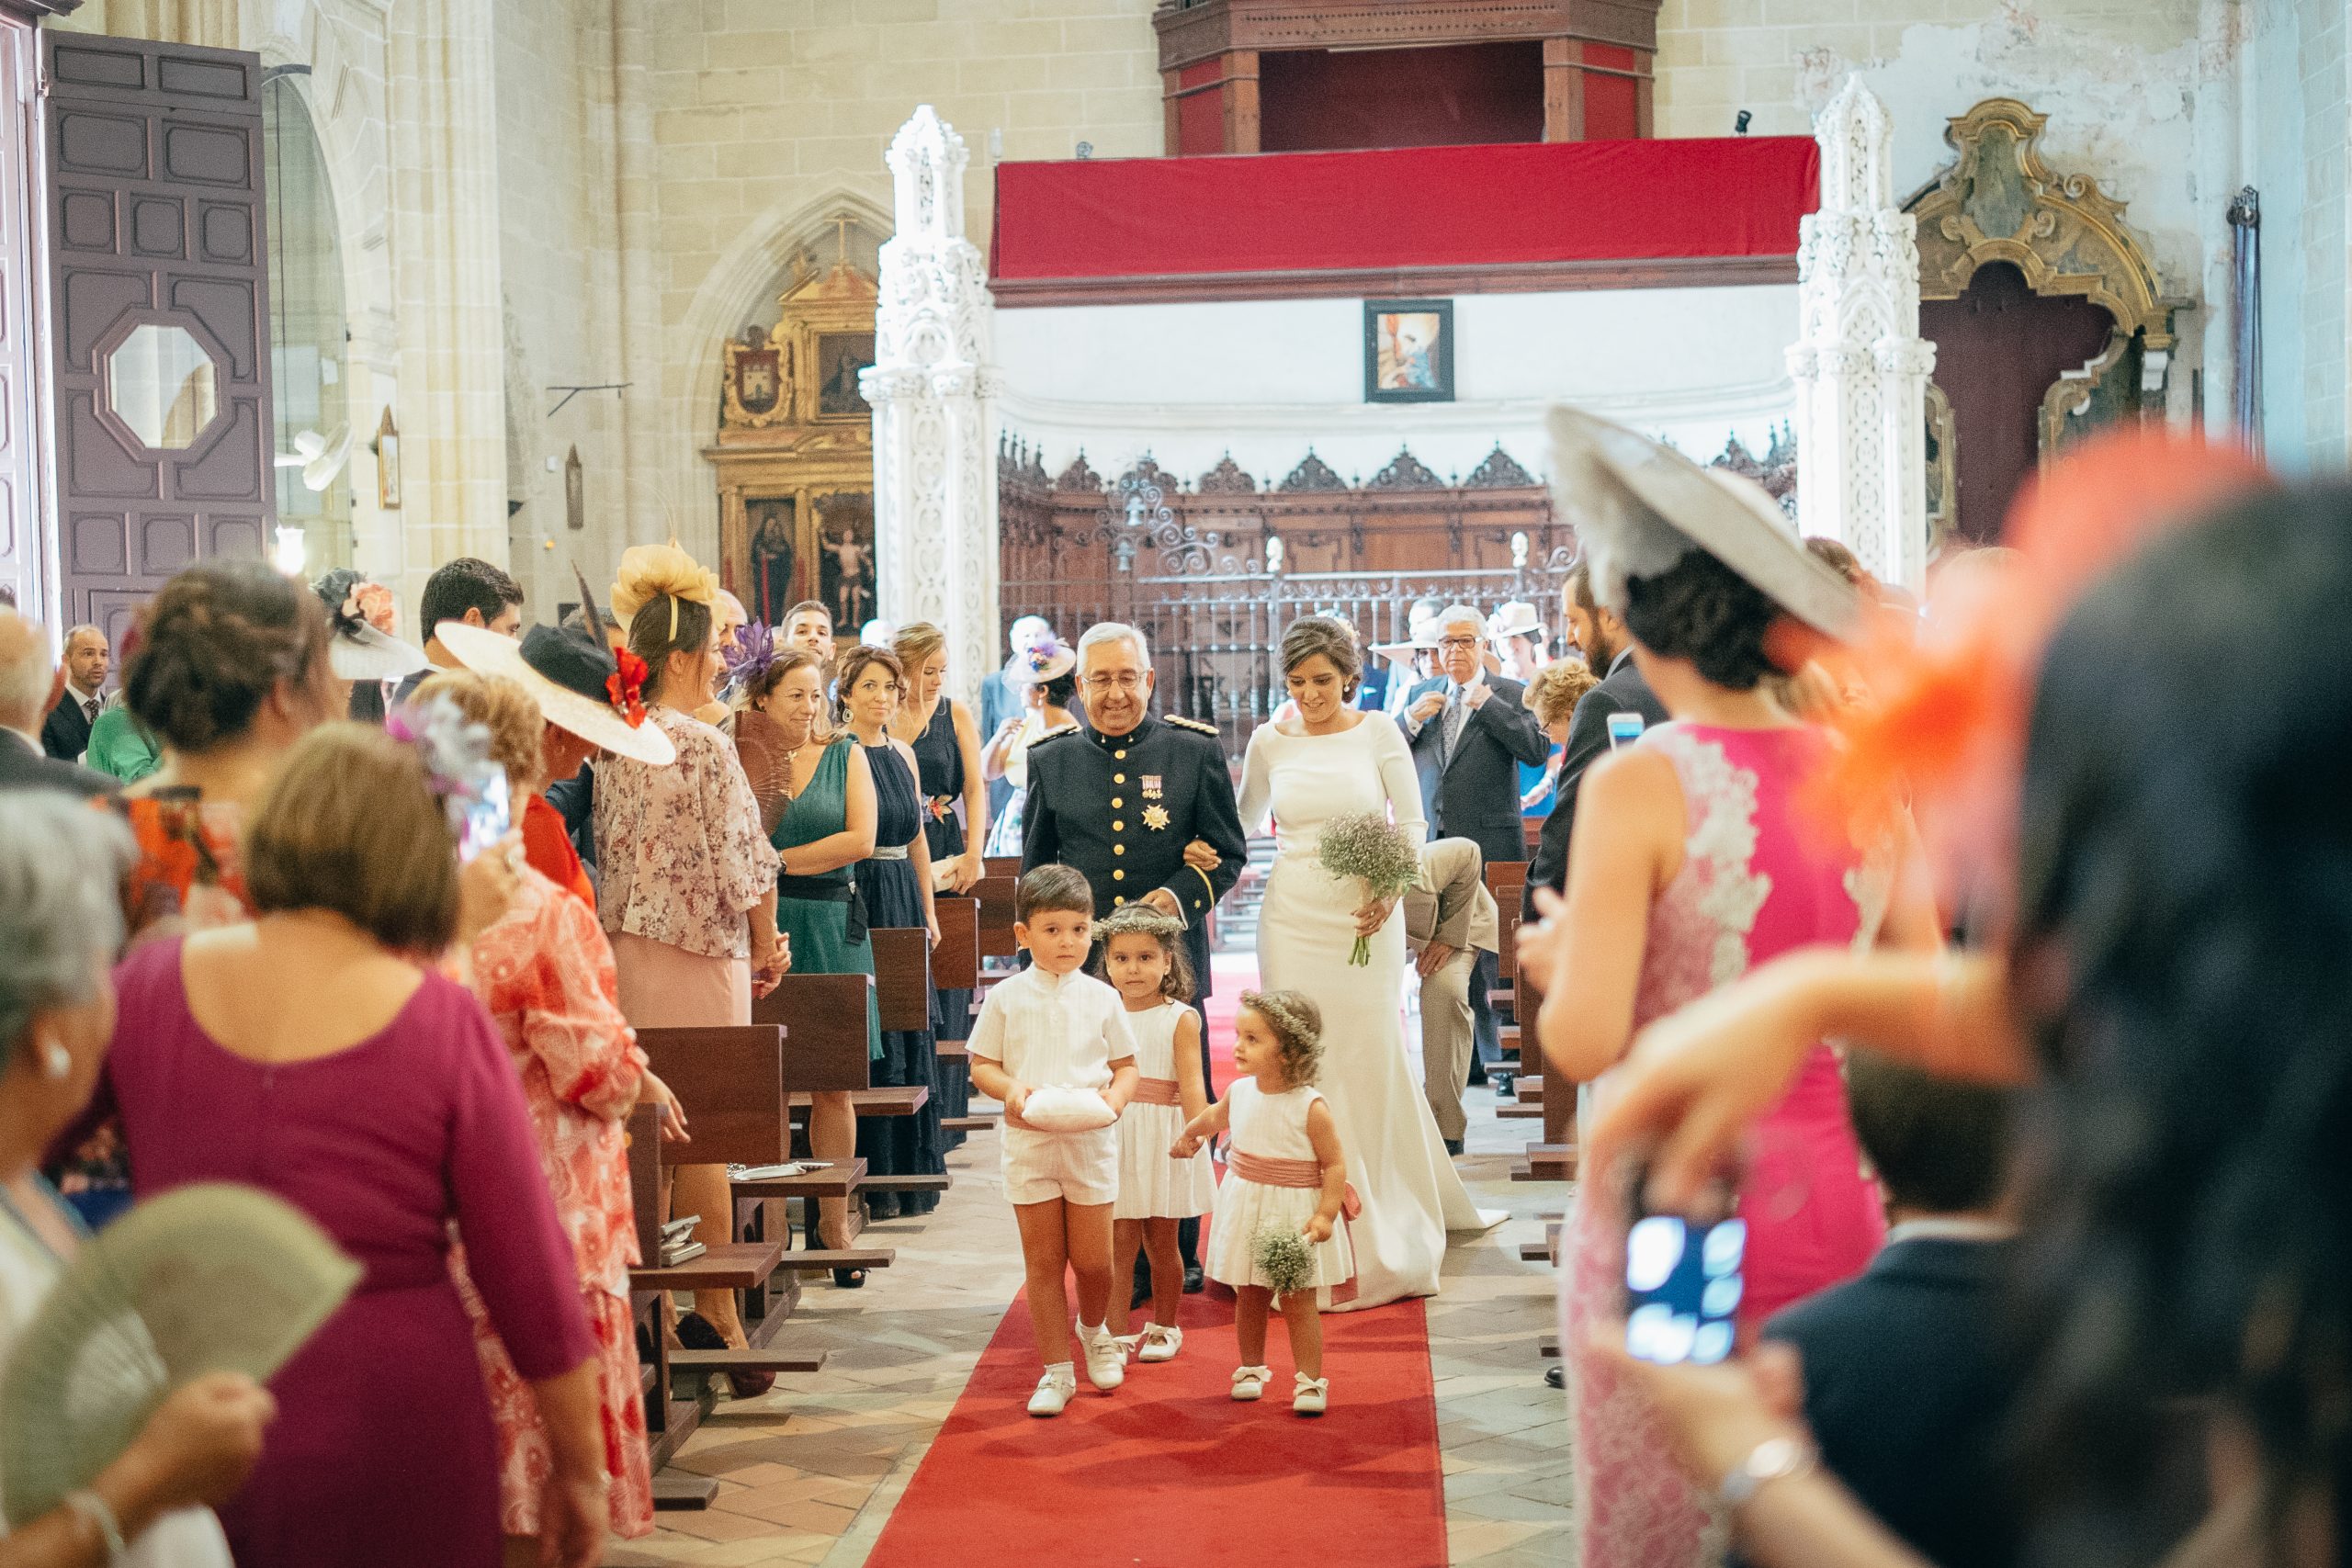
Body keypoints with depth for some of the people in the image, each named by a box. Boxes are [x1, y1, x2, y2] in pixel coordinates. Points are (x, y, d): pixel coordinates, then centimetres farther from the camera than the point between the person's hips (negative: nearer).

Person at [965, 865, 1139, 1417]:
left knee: (1091, 1259, 4)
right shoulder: (1005, 998, -1)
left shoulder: (1102, 999, 1)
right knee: (1043, 1262, 4)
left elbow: (1127, 1065, 7)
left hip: (1090, 1141, 0)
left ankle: (1094, 1331, 35)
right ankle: (1057, 1368, 14)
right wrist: (1010, 1088, -16)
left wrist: (1117, 1094, -14)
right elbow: (982, 1065, 4)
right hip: (1028, 1143, 0)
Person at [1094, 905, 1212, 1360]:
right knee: (1119, 1241, 1)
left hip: (1164, 1141, -2)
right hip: (1114, 1140, 2)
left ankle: (1164, 1328, 26)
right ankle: (1117, 1334, 8)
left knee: (1161, 1242, 11)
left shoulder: (1180, 1019, -7)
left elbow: (1192, 1085, -14)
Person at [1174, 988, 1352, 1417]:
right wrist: (1190, 1135, 41)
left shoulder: (1311, 1107, -19)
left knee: (1298, 1303, 0)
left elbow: (1335, 1163, -15)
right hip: (1246, 1211, 5)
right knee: (1248, 1298, 13)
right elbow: (1215, 1116, 22)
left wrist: (1326, 1213, -23)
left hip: (1296, 1215, -5)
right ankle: (1251, 1369, 29)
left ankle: (1310, 1381, 10)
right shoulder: (1240, 1092, -2)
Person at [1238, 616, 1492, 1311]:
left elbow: (1411, 822, 2)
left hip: (1367, 916, -1)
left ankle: (1387, 1234, 18)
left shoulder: (1378, 733, 0)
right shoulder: (1269, 741, 5)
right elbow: (1247, 818, 21)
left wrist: (1389, 889, -11)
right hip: (1294, 917, 1)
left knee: (1372, 1061, 3)